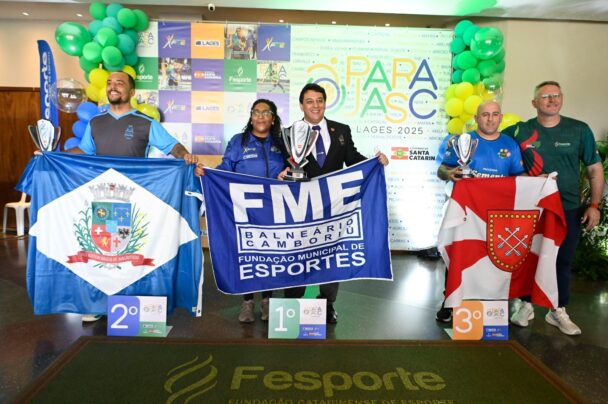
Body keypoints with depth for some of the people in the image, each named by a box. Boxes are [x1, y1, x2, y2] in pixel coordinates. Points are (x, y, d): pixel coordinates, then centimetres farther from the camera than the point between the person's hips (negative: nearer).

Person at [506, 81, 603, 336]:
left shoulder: (580, 130, 0)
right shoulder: (520, 131, -2)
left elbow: (595, 169, 4)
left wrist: (594, 205, -2)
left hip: (569, 209, 1)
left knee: (563, 261, 11)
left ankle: (558, 312, 27)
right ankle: (526, 305, 27)